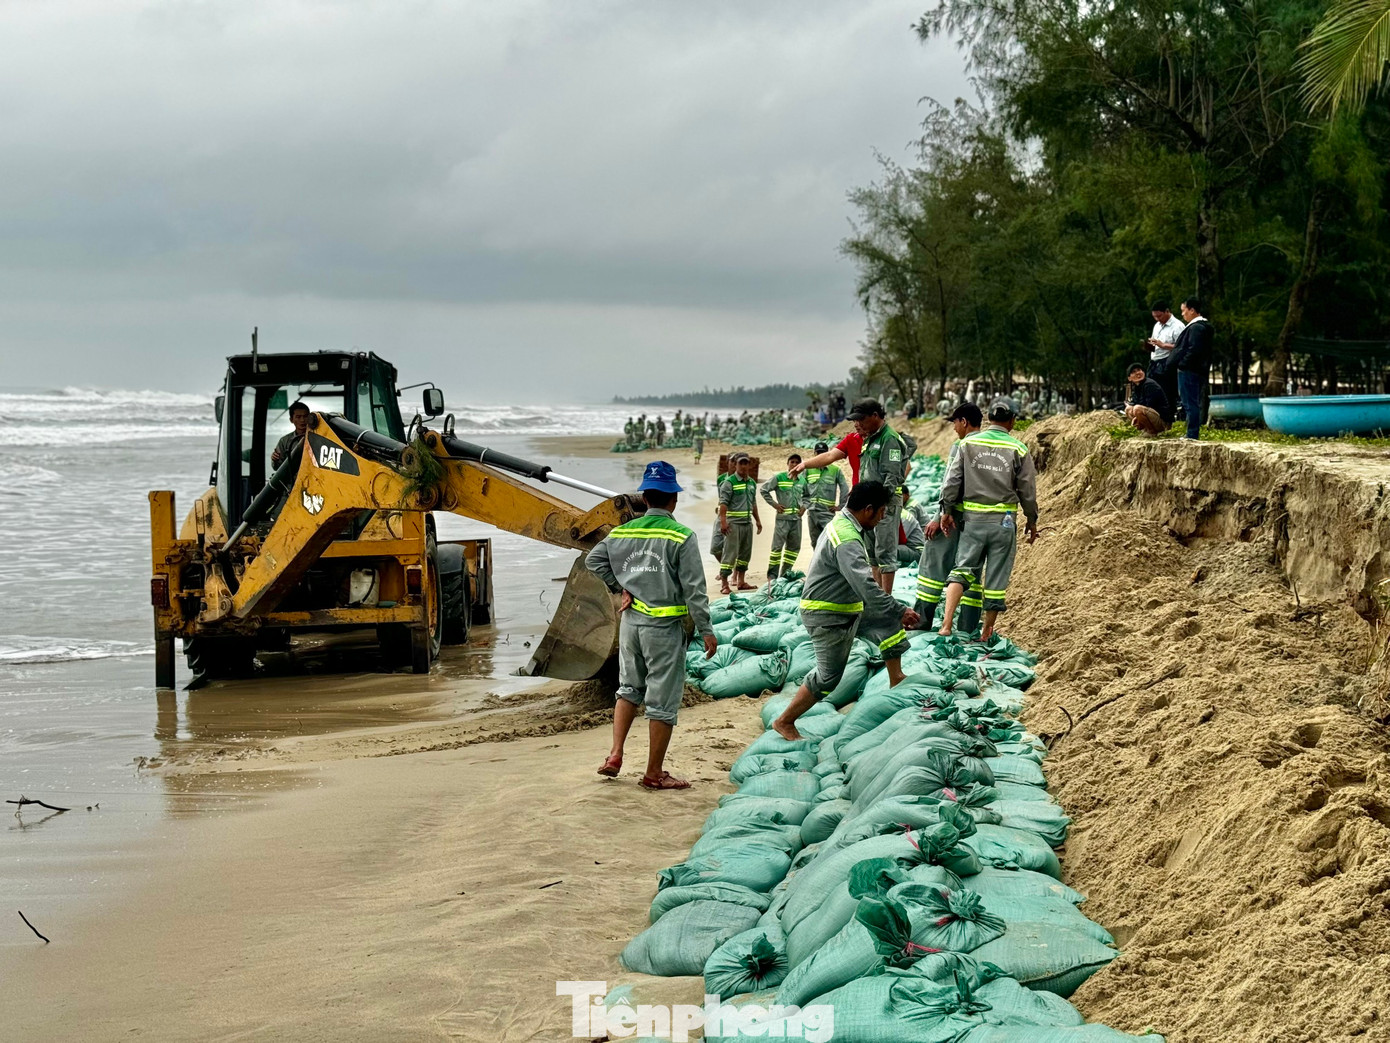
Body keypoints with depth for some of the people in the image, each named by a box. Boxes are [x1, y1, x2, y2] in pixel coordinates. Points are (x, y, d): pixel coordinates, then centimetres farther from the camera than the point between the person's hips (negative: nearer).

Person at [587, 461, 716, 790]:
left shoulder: (623, 532, 3)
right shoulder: (681, 537, -12)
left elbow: (593, 559, 9)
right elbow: (694, 589, -13)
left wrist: (619, 588, 10)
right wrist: (706, 631, -8)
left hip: (630, 621, 5)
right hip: (663, 627, -5)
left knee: (629, 688, 23)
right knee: (663, 700, 4)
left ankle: (615, 755, 14)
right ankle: (654, 773, 11)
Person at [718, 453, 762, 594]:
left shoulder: (752, 483, 14)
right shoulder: (730, 482, -8)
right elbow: (723, 502, -14)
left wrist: (757, 520, 22)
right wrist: (723, 521, -23)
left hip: (747, 522, 8)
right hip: (734, 523, -7)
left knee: (745, 552, 12)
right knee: (730, 552, -10)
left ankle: (741, 581, 20)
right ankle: (724, 583, -10)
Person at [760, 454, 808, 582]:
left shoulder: (802, 481, 10)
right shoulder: (779, 477, -5)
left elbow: (806, 495, 27)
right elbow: (764, 489, -2)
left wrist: (804, 506, 9)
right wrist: (774, 504, -5)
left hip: (796, 518, 5)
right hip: (782, 517, -5)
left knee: (794, 547, 9)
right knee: (777, 546, -7)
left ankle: (785, 573, 18)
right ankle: (772, 575, -4)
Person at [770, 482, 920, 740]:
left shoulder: (845, 522, 2)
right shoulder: (847, 541, -30)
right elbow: (866, 587, -37)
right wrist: (900, 612, -30)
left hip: (848, 606, 10)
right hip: (828, 616, -10)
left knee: (890, 622, 13)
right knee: (827, 677, -2)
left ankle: (896, 679, 24)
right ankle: (784, 721, 8)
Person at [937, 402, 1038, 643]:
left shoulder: (968, 443, 1)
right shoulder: (1018, 450, -3)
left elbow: (952, 480, 0)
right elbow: (1027, 490, 2)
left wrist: (946, 510, 9)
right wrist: (1032, 521, 13)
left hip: (973, 517, 1)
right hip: (1003, 521, -1)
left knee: (962, 569, 4)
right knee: (997, 577, 8)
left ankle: (946, 623, -12)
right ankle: (987, 631, 15)